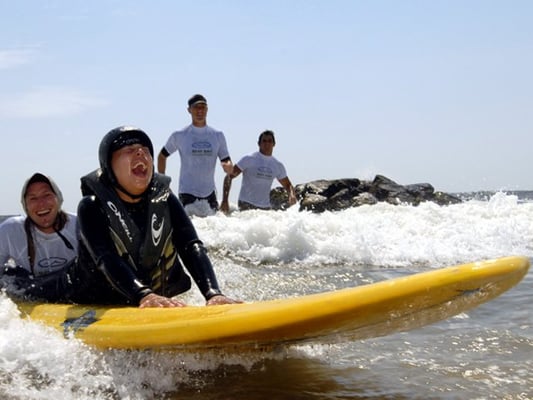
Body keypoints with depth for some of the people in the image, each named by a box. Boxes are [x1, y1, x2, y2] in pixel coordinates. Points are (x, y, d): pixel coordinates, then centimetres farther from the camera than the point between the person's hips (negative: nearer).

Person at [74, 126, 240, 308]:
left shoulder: (164, 201, 2)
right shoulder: (93, 207, -8)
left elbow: (192, 248, -11)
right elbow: (105, 259, -23)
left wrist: (213, 294, -30)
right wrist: (144, 296, -41)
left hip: (159, 307, 2)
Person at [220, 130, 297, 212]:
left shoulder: (278, 166, 10)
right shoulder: (249, 160, -4)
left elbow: (287, 185, 21)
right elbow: (229, 177, -5)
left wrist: (292, 195, -4)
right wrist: (225, 200, -15)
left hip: (266, 207, 5)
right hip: (246, 205, -5)